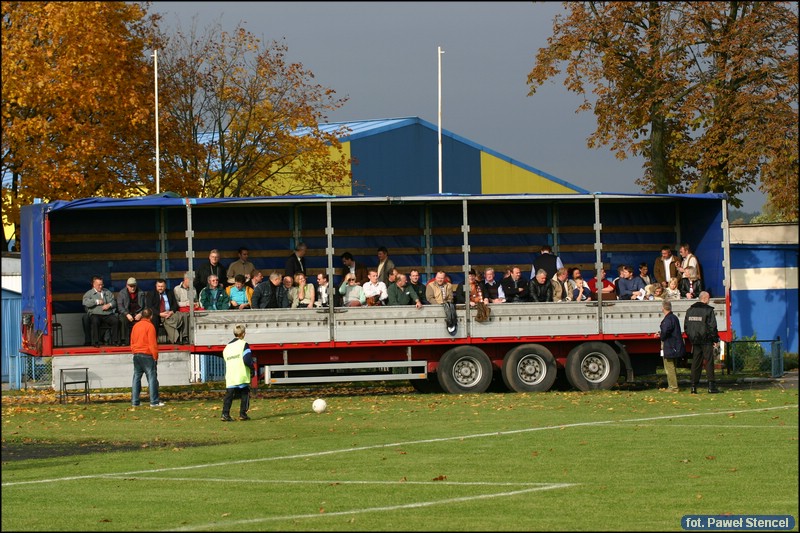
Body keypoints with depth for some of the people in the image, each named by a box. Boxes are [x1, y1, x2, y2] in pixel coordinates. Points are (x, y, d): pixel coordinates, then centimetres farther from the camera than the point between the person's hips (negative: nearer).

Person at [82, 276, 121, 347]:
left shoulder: (107, 292, 23)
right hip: (95, 314, -3)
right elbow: (86, 303, -8)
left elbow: (114, 301, 17)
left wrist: (109, 305, -5)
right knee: (95, 321, -36)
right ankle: (95, 342, -29)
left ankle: (114, 341, -16)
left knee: (116, 320, -25)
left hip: (108, 314, 3)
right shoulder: (89, 293, 11)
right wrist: (97, 302, -7)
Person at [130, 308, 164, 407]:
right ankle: (154, 401, -7)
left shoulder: (135, 326, 10)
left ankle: (135, 401, 8)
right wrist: (155, 356, -7)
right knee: (152, 378, -4)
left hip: (136, 355, 6)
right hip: (147, 355, -6)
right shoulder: (150, 326, -10)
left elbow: (132, 342, 14)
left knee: (136, 378, 9)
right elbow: (152, 343, -13)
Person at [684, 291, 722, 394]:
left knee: (696, 363, 8)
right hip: (706, 341, -5)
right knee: (709, 362, -2)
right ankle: (711, 386, -6)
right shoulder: (708, 310, -9)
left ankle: (694, 386, 5)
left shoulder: (690, 310, 9)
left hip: (695, 341, 5)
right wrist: (716, 340, -2)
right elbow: (712, 327, -10)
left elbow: (686, 327, 12)